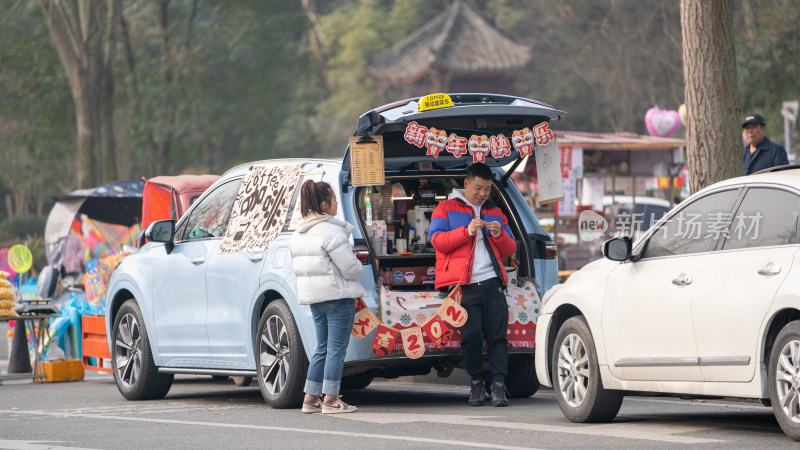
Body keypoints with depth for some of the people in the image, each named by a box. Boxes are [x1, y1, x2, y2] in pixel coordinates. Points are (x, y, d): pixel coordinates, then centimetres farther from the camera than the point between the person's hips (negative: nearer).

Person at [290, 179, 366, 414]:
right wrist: (358, 267, 6)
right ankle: (331, 400, -4)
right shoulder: (332, 231, -16)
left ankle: (310, 398, 13)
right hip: (337, 295, -8)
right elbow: (350, 267, -18)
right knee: (336, 348, -4)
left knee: (323, 348, 15)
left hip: (314, 297, 8)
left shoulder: (299, 234, 12)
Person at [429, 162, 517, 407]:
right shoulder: (446, 209, 11)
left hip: (492, 284, 3)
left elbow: (509, 250, 21)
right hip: (463, 285, -3)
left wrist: (499, 234, 0)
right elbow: (437, 240, -2)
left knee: (497, 335, -7)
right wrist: (467, 231, -12)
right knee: (471, 335, -9)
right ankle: (476, 384, 7)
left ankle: (498, 387, -9)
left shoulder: (495, 212, 22)